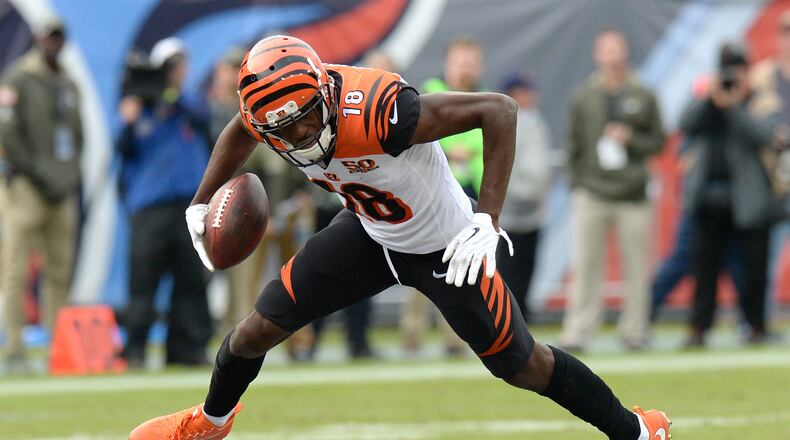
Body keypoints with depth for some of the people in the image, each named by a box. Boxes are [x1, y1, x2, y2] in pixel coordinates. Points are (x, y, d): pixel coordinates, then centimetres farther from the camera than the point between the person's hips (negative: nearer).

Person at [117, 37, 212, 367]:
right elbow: (126, 153, -2)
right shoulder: (139, 107, 5)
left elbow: (203, 124, -6)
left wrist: (175, 101, -17)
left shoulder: (188, 106, 14)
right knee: (144, 276, -7)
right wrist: (129, 124, -18)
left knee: (191, 278, 3)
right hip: (149, 204, -3)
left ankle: (188, 348, 7)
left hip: (189, 202, 3)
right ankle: (134, 349, -5)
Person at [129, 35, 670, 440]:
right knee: (258, 330, 6)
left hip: (444, 245, -5)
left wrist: (487, 221, -40)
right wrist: (201, 204, 7)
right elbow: (241, 131, 7)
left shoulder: (376, 113, -42)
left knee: (523, 366, 4)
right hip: (369, 235, 5)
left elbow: (500, 109, -39)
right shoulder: (271, 111, -21)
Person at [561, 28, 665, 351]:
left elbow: (658, 142, 9)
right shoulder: (584, 97, 8)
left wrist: (631, 139, -9)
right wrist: (576, 185, 3)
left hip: (633, 197, 0)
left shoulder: (643, 97, 7)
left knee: (636, 269, 3)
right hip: (591, 195, 0)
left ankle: (634, 333, 10)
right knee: (585, 267, -5)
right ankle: (577, 333, -4)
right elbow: (574, 144, 9)